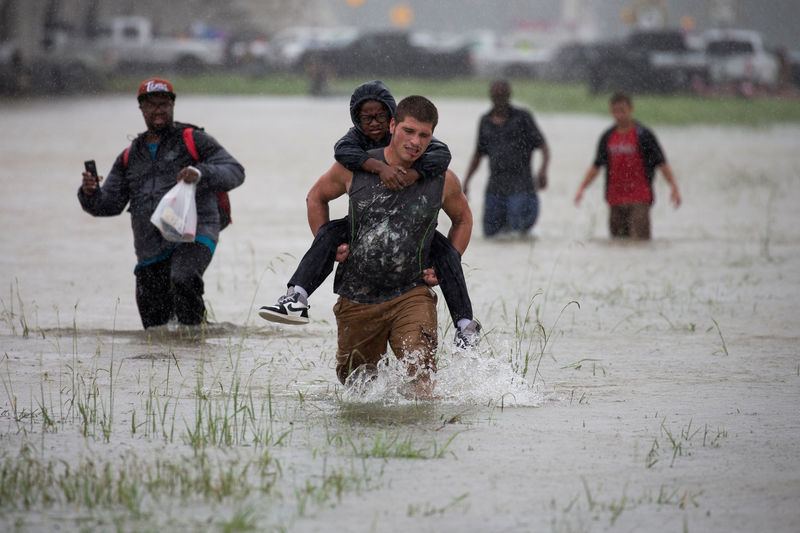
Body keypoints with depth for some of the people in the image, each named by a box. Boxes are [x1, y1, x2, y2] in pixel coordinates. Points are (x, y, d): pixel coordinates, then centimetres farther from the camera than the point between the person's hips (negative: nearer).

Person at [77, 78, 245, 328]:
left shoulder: (193, 141, 6)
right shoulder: (130, 158, 20)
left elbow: (235, 172, -4)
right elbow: (109, 205, 16)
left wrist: (201, 173, -23)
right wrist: (90, 194, -7)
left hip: (193, 235, -5)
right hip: (150, 249, 5)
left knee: (182, 281, -36)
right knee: (155, 326, 2)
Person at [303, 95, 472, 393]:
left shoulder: (443, 181, -3)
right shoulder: (354, 168, -5)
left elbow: (462, 218, 18)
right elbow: (316, 197, 15)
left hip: (411, 294, -1)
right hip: (356, 298, 1)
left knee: (421, 372, -25)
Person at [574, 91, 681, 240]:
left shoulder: (644, 135, -2)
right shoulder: (607, 137, 11)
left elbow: (661, 163, -3)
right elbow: (596, 166, 18)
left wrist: (674, 187, -13)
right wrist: (581, 188, 10)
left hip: (639, 199, -5)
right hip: (615, 199, 5)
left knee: (639, 239, -14)